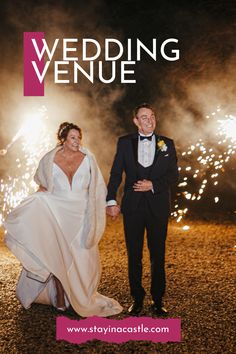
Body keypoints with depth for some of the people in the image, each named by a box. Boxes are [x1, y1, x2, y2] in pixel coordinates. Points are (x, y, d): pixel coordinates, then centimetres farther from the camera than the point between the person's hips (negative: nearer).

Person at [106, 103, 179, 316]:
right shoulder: (125, 143, 6)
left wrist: (153, 185, -11)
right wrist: (111, 201, -9)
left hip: (158, 208, 0)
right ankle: (137, 299, 22)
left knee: (158, 256, 7)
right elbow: (115, 173, 2)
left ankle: (158, 300, 20)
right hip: (133, 207, 0)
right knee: (134, 256, 8)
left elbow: (174, 175, 4)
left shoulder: (167, 144, 7)